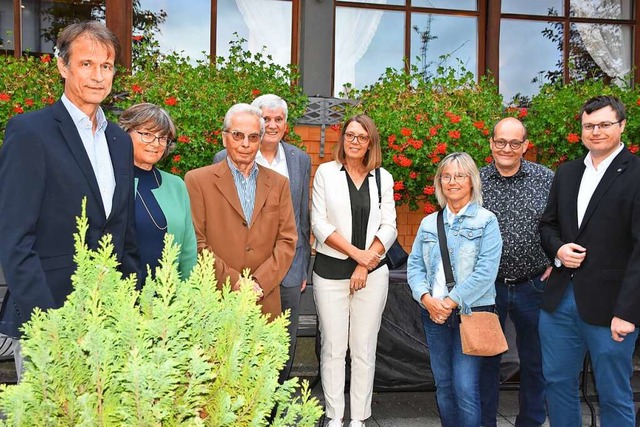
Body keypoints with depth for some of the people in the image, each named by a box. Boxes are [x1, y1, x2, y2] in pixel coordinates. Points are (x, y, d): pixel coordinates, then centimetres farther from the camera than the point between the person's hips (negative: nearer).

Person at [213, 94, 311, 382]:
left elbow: (303, 218, 12)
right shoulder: (226, 159, -2)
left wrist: (303, 267, 11)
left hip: (288, 269, 3)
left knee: (285, 347, 13)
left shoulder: (301, 160, 8)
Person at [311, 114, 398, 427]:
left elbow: (389, 227, 4)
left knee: (364, 349, 7)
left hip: (372, 272, 1)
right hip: (331, 271, -1)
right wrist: (355, 252, -10)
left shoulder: (383, 178, 8)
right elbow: (319, 223, -3)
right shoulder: (326, 172, 3)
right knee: (333, 347, 5)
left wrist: (366, 263, -6)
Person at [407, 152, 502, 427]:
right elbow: (414, 265, 7)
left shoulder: (486, 221, -3)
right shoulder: (429, 223, 10)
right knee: (443, 384, 13)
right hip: (434, 313, 4)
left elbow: (486, 271, -12)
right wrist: (427, 298, -10)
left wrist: (451, 301, -15)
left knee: (465, 387, -5)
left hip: (472, 312, -4)